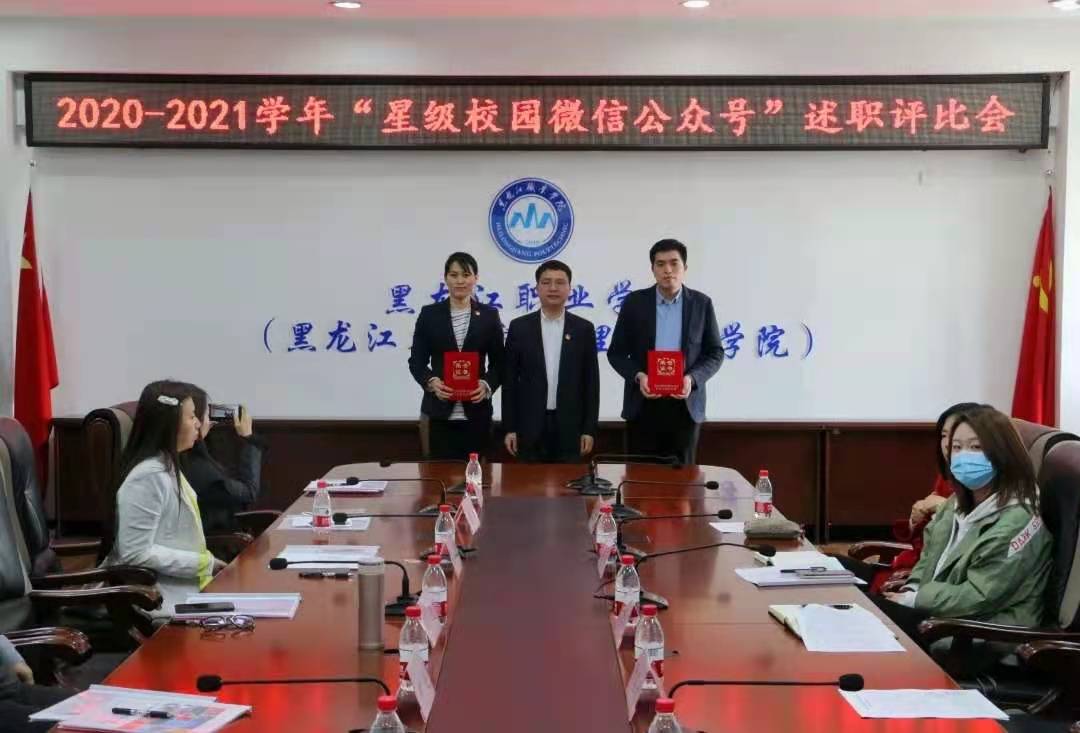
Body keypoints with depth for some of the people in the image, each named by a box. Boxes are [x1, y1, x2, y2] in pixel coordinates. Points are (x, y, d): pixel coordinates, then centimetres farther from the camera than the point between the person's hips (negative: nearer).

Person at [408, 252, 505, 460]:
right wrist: (431, 382, -14)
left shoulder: (489, 315, 6)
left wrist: (487, 385, -12)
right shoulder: (429, 314, 4)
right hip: (440, 411, -1)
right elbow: (416, 361, 5)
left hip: (476, 411, 1)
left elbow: (498, 363, 7)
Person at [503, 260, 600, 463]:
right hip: (530, 426, 0)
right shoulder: (519, 327, 3)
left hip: (570, 427, 0)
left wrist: (589, 429, -1)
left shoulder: (584, 329, 4)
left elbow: (591, 382, 4)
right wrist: (510, 428, -1)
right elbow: (510, 380, 4)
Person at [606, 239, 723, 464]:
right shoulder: (635, 302, 2)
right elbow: (616, 352, 5)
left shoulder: (702, 304, 3)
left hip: (685, 405, 0)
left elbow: (715, 353, 5)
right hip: (643, 405, 0)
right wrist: (638, 376, -14)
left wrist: (692, 378, -13)